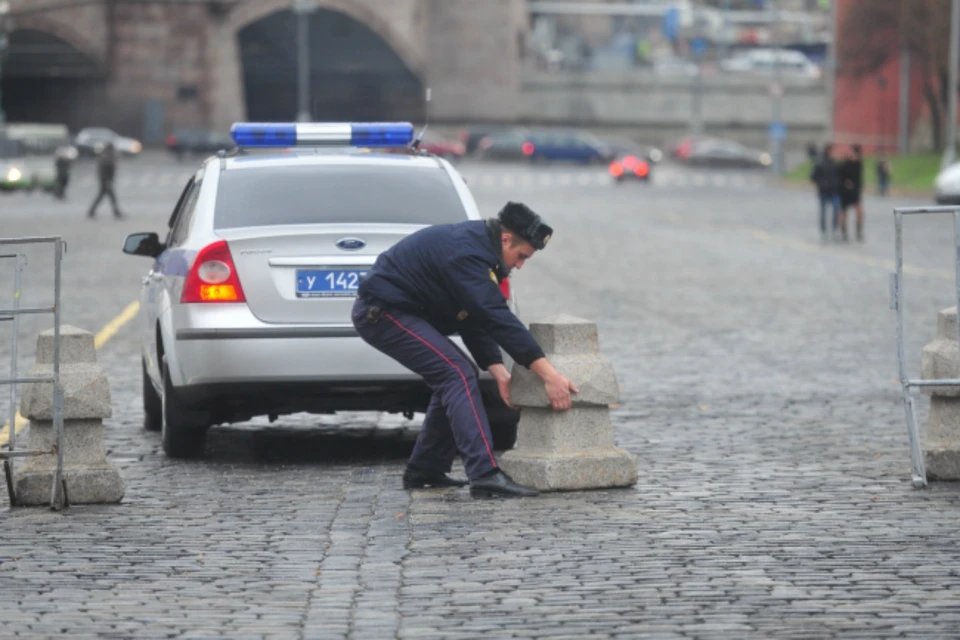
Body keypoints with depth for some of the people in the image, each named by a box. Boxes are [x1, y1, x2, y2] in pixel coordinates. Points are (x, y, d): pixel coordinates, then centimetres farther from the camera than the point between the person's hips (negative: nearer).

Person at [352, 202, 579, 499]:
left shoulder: (474, 244, 9)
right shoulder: (466, 254, -23)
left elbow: (476, 319, 11)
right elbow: (500, 319, -28)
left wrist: (497, 370, 0)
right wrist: (549, 375, -29)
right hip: (382, 312, -11)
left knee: (455, 375, 15)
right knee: (458, 374, -19)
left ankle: (424, 470, 20)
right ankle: (485, 474, -28)